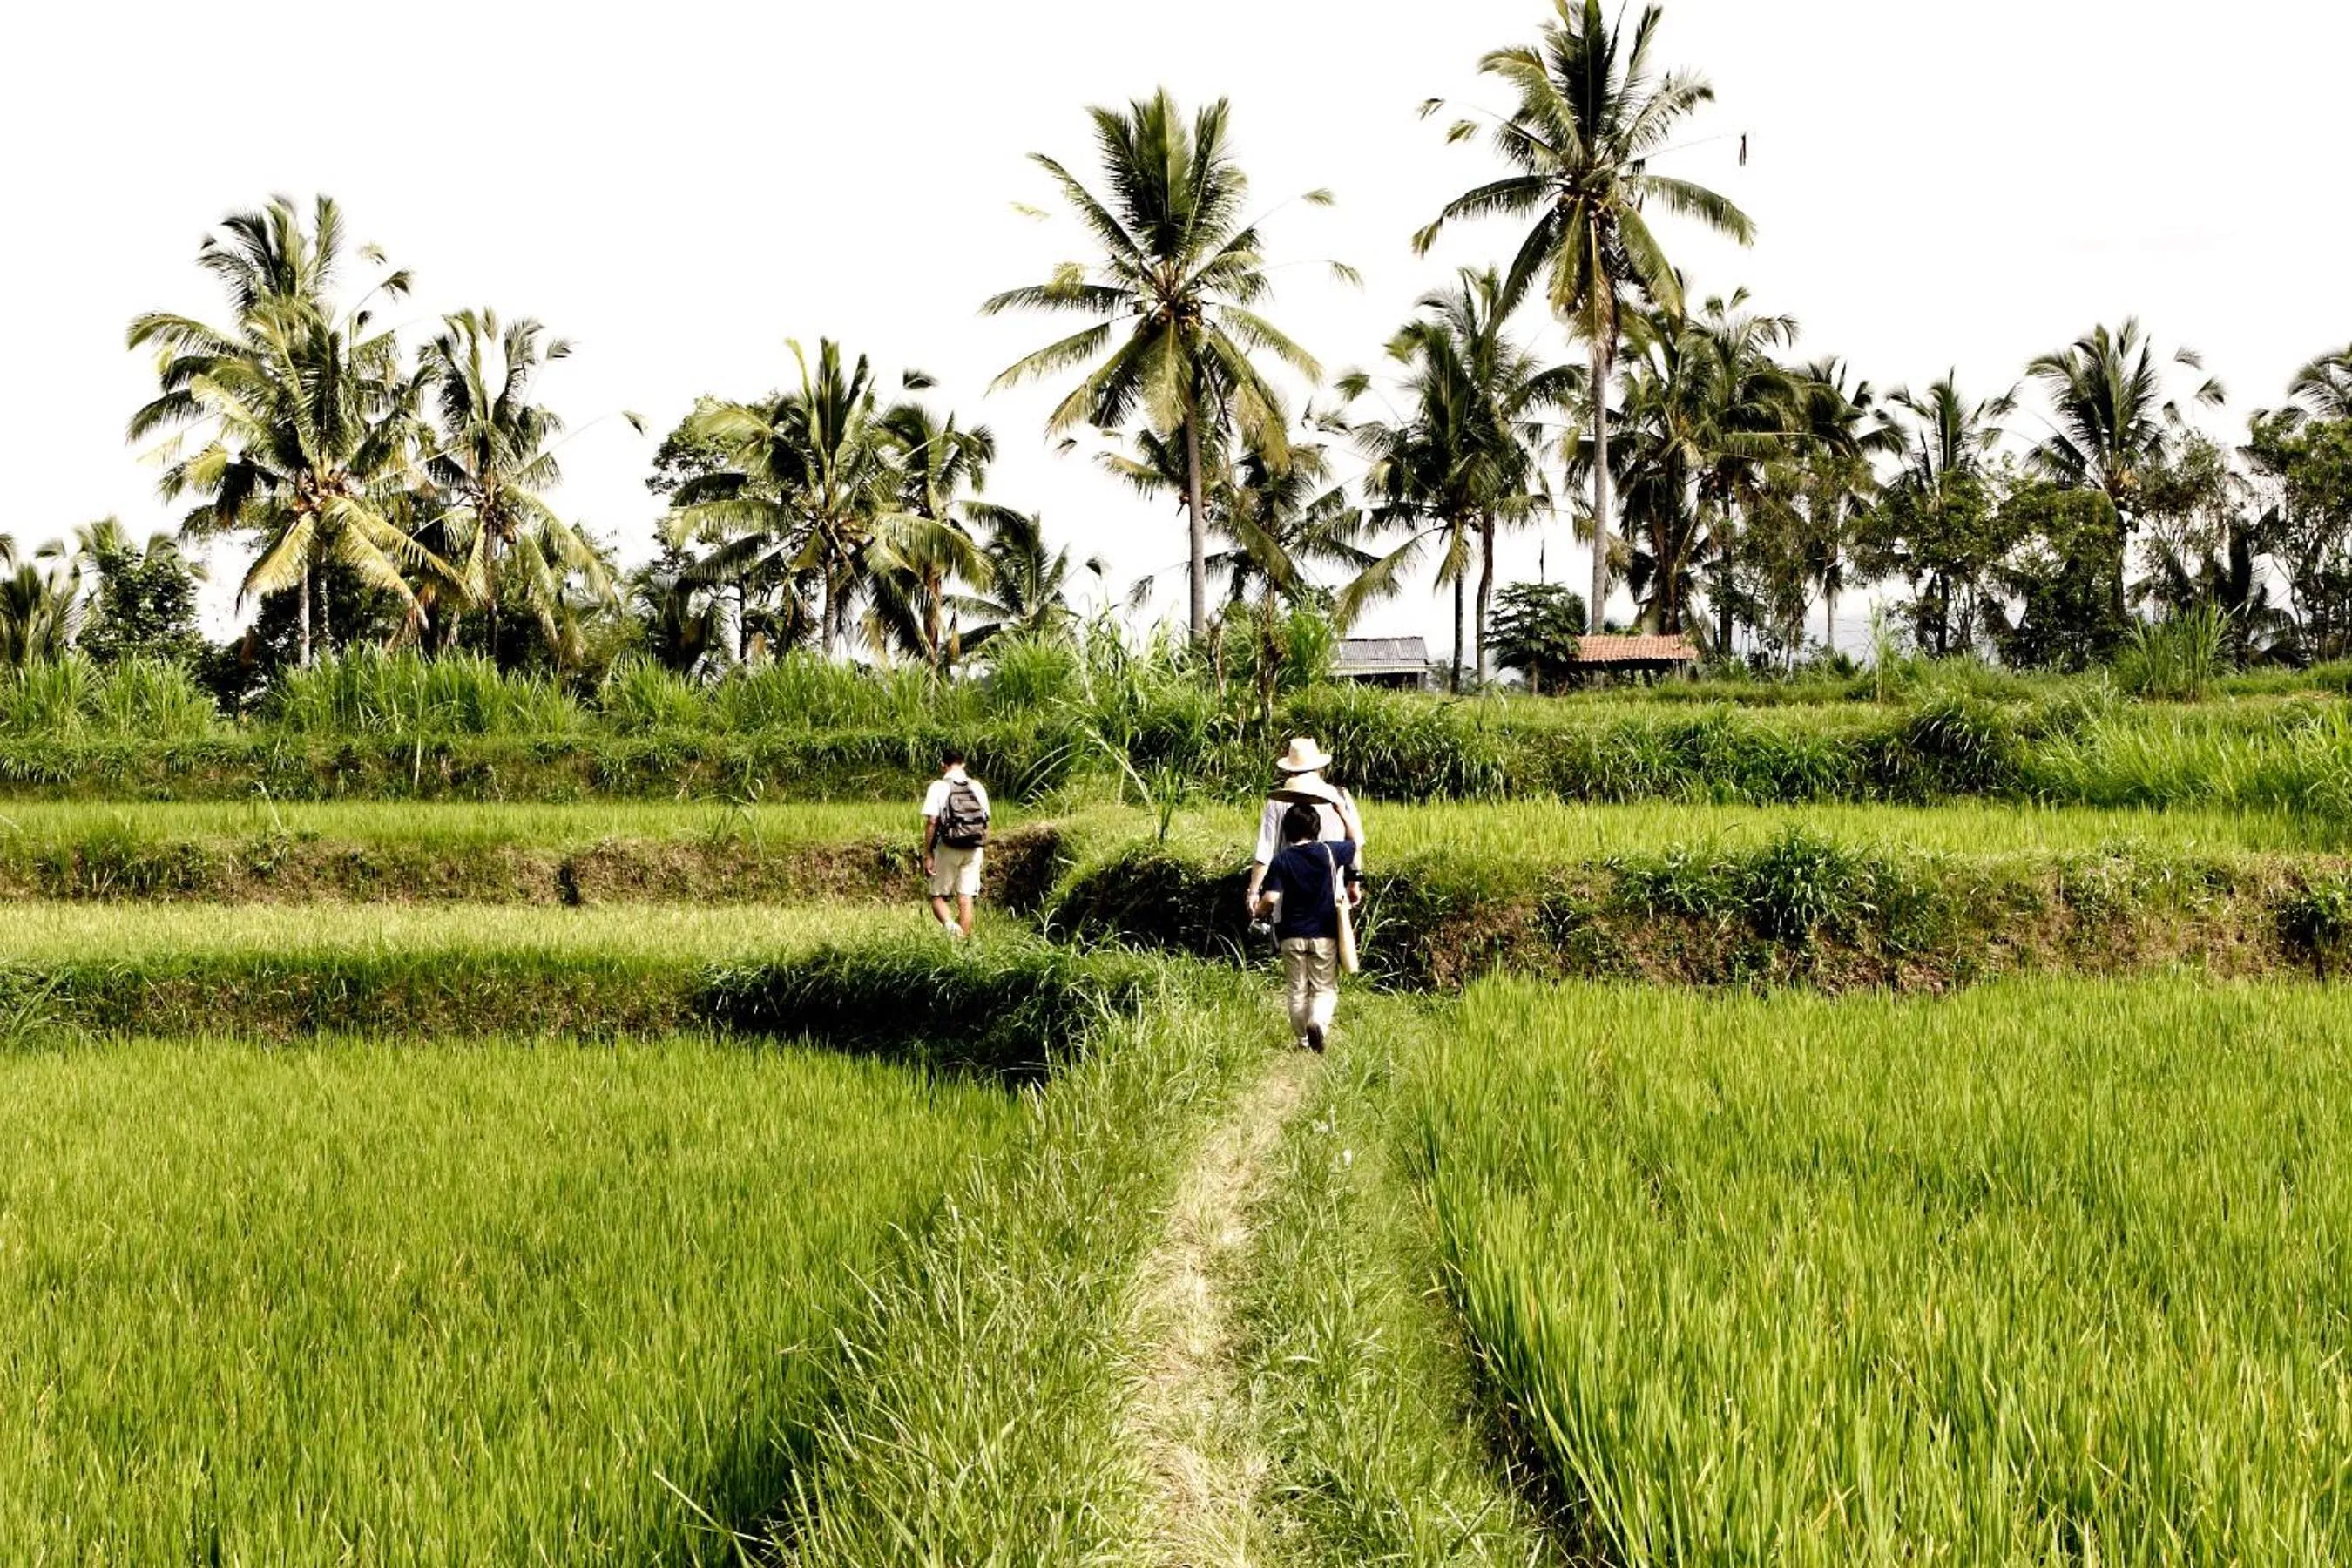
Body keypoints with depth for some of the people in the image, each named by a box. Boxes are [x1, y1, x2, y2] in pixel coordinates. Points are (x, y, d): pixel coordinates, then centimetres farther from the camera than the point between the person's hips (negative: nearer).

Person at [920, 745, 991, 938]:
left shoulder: (938, 787, -4)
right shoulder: (977, 787, 8)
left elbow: (932, 822, -10)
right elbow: (985, 823, 7)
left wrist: (927, 855, -7)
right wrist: (984, 851, 15)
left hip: (947, 849, -3)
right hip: (974, 850, 3)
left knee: (938, 896, 6)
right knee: (965, 899, 6)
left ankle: (949, 924, -22)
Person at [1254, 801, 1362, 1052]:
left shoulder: (1281, 860, -9)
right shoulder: (1328, 852, -4)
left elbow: (1271, 899, -18)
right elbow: (1355, 847, 17)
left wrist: (1259, 911, 5)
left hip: (1292, 935, 0)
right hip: (1324, 934, 0)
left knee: (1296, 990, 13)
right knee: (1325, 988, 5)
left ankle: (1304, 1040, 16)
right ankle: (1318, 1021, -23)